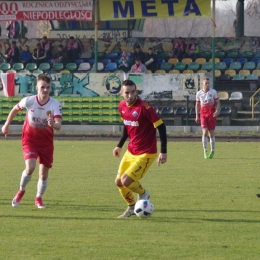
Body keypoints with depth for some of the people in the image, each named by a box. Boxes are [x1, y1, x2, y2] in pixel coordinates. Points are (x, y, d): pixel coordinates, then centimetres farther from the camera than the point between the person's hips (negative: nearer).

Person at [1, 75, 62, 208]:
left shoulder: (55, 105, -19)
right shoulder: (28, 101, -17)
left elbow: (59, 125, -30)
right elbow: (15, 109, 5)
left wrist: (53, 124, -52)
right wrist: (7, 124, 12)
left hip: (46, 141, 1)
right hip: (30, 139, -1)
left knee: (44, 174, 5)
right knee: (30, 168, -22)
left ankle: (39, 198, 31)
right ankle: (21, 191, 6)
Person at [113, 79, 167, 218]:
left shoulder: (144, 107, -23)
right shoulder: (122, 106, -1)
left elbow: (161, 126, -20)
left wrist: (163, 151, -21)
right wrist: (119, 145, 19)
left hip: (146, 153, -7)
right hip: (131, 151, 7)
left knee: (126, 181, -17)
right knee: (119, 182, 9)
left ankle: (143, 194, 14)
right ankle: (131, 208, 31)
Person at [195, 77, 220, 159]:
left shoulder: (213, 92, -1)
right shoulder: (199, 93, 3)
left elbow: (218, 103, 3)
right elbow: (197, 105, 13)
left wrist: (217, 111, -14)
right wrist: (197, 116, 9)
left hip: (212, 115, 0)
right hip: (203, 115, 0)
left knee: (211, 133, 4)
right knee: (205, 132, -13)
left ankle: (212, 151, 19)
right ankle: (205, 152, -8)